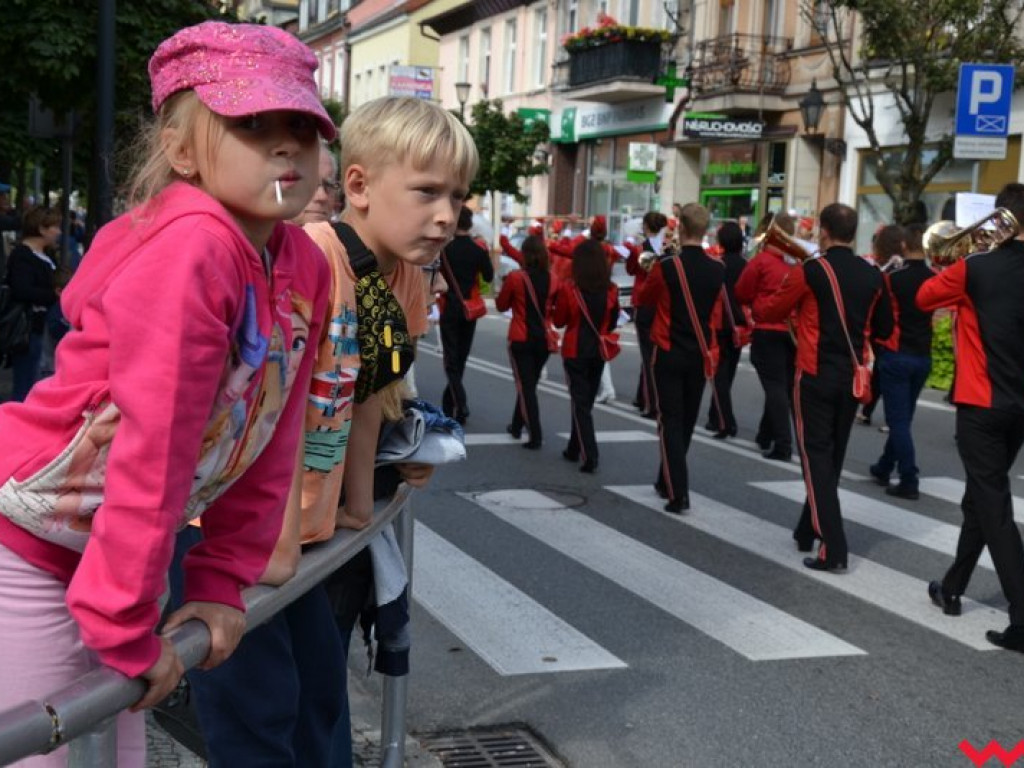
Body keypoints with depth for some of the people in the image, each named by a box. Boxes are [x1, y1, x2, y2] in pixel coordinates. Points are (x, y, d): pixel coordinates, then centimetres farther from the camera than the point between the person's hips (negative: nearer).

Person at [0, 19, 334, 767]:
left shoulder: (305, 268, -3)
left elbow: (270, 442, 2)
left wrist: (222, 584, 3)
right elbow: (152, 451, -27)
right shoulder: (188, 248, -28)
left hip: (103, 548, 8)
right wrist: (129, 631, -23)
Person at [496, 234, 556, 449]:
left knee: (525, 386, 0)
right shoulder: (552, 280, -3)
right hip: (544, 340, 4)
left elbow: (501, 306, 1)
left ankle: (535, 436, -8)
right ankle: (516, 426, 35)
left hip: (521, 340, -4)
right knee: (530, 384, 19)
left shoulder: (515, 278, -13)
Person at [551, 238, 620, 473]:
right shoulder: (611, 290, -6)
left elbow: (558, 321, -2)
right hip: (599, 351, 3)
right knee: (587, 401, 17)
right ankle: (574, 449, 30)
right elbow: (612, 322, 6)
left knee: (580, 403, 1)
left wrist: (557, 299, 11)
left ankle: (589, 457, -9)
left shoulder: (568, 288, -14)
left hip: (575, 351, -3)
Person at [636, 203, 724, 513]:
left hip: (669, 353, -4)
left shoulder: (666, 267, -14)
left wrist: (651, 273, 17)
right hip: (701, 355, 4)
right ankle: (667, 481, 31)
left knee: (671, 422, -1)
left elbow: (643, 299, 3)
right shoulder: (717, 270, -3)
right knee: (686, 422, 16)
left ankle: (678, 493, -11)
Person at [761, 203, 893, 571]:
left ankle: (833, 549, -10)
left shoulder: (810, 272, -12)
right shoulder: (873, 275, 3)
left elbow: (769, 313, -1)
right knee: (832, 457, 17)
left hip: (816, 375, -5)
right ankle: (808, 531, 30)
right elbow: (884, 329, 12)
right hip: (852, 377, 5)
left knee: (816, 457, -2)